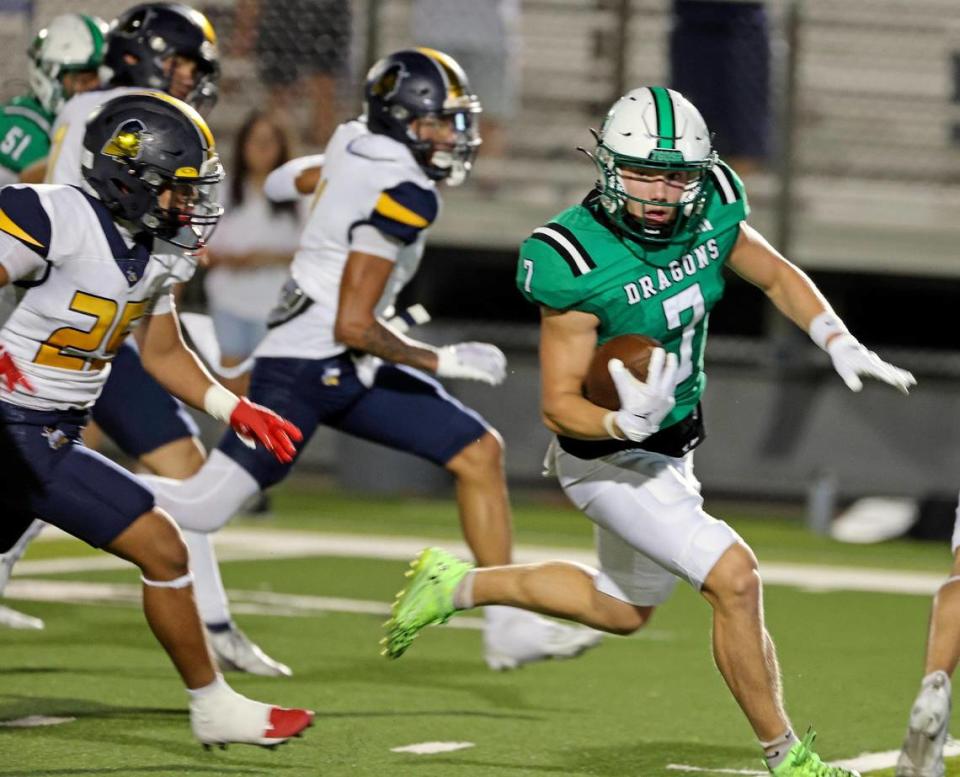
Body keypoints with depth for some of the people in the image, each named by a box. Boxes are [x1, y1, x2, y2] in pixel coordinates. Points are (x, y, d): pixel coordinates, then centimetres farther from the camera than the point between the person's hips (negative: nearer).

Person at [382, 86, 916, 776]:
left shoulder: (710, 210, -13)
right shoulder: (578, 261, -31)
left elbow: (777, 276, 8)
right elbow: (559, 406, -24)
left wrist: (842, 346, -5)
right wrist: (627, 423, -43)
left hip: (670, 450, 8)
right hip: (611, 460, -8)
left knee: (623, 610, 26)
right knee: (734, 578, -19)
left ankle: (460, 585, 42)